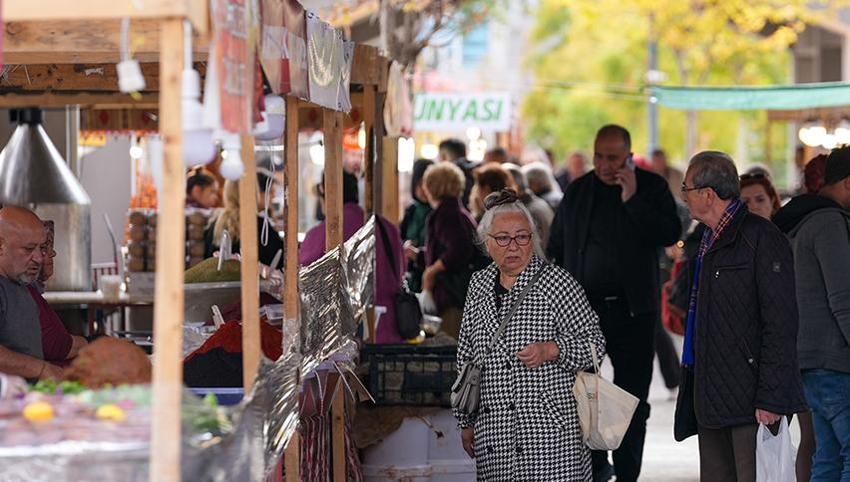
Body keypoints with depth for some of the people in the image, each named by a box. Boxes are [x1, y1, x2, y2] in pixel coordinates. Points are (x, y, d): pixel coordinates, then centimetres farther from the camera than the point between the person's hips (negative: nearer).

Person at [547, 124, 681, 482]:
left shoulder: (651, 187, 1)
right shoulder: (578, 191, 9)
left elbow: (670, 234, -13)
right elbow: (557, 248, 16)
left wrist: (632, 199, -18)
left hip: (633, 308, -2)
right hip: (582, 307, 2)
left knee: (632, 399, 3)